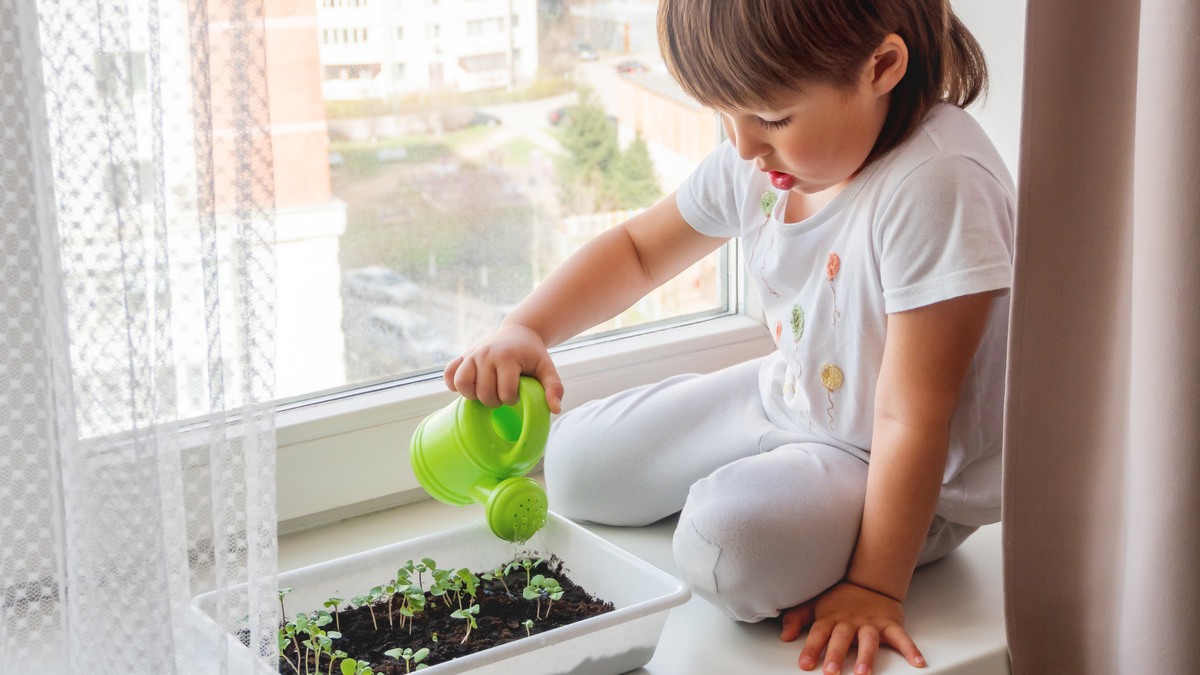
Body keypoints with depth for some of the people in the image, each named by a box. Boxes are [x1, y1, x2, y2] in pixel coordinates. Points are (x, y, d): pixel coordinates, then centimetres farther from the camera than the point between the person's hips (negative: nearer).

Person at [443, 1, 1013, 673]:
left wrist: (875, 584, -27)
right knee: (576, 468, 6)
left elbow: (912, 419, -31)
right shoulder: (767, 155, -10)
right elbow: (638, 248, 6)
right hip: (784, 399, 7)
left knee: (726, 540, -33)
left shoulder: (938, 185, -34)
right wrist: (524, 330, -10)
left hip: (915, 478, -7)